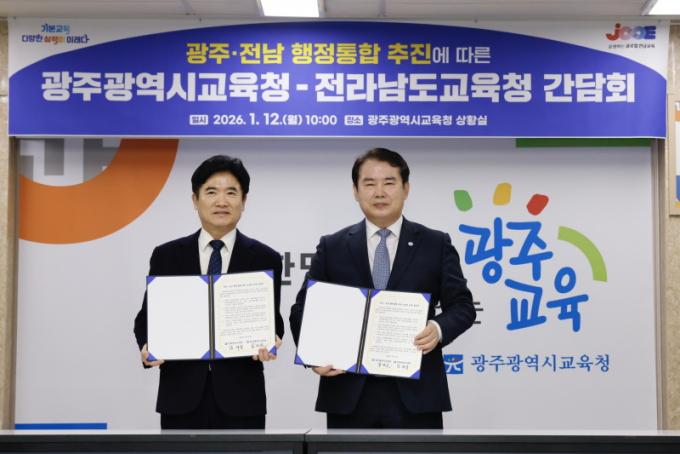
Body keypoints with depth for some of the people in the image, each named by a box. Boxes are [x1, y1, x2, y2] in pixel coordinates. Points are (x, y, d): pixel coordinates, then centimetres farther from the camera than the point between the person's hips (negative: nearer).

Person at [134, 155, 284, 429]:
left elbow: (272, 321, 5)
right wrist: (147, 346, -12)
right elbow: (147, 316, 9)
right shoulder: (166, 256, 7)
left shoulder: (265, 259, 5)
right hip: (182, 395, 1)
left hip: (240, 397, -1)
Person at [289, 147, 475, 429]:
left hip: (415, 393, 0)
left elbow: (462, 305, 6)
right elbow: (303, 310, 7)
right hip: (348, 392, 1)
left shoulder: (436, 244, 7)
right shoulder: (331, 247, 8)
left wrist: (439, 329, -16)